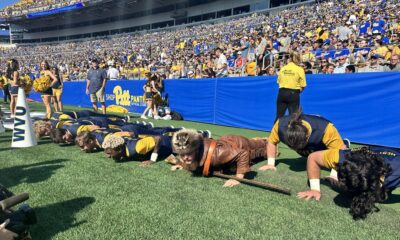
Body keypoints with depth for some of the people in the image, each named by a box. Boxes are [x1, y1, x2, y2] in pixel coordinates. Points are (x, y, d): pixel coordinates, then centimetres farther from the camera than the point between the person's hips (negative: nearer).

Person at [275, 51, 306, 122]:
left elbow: (279, 81, 6)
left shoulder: (282, 68, 4)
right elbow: (303, 86, -3)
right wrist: (297, 91, 13)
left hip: (282, 93, 3)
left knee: (279, 115, 9)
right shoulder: (300, 69, -3)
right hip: (293, 94, -2)